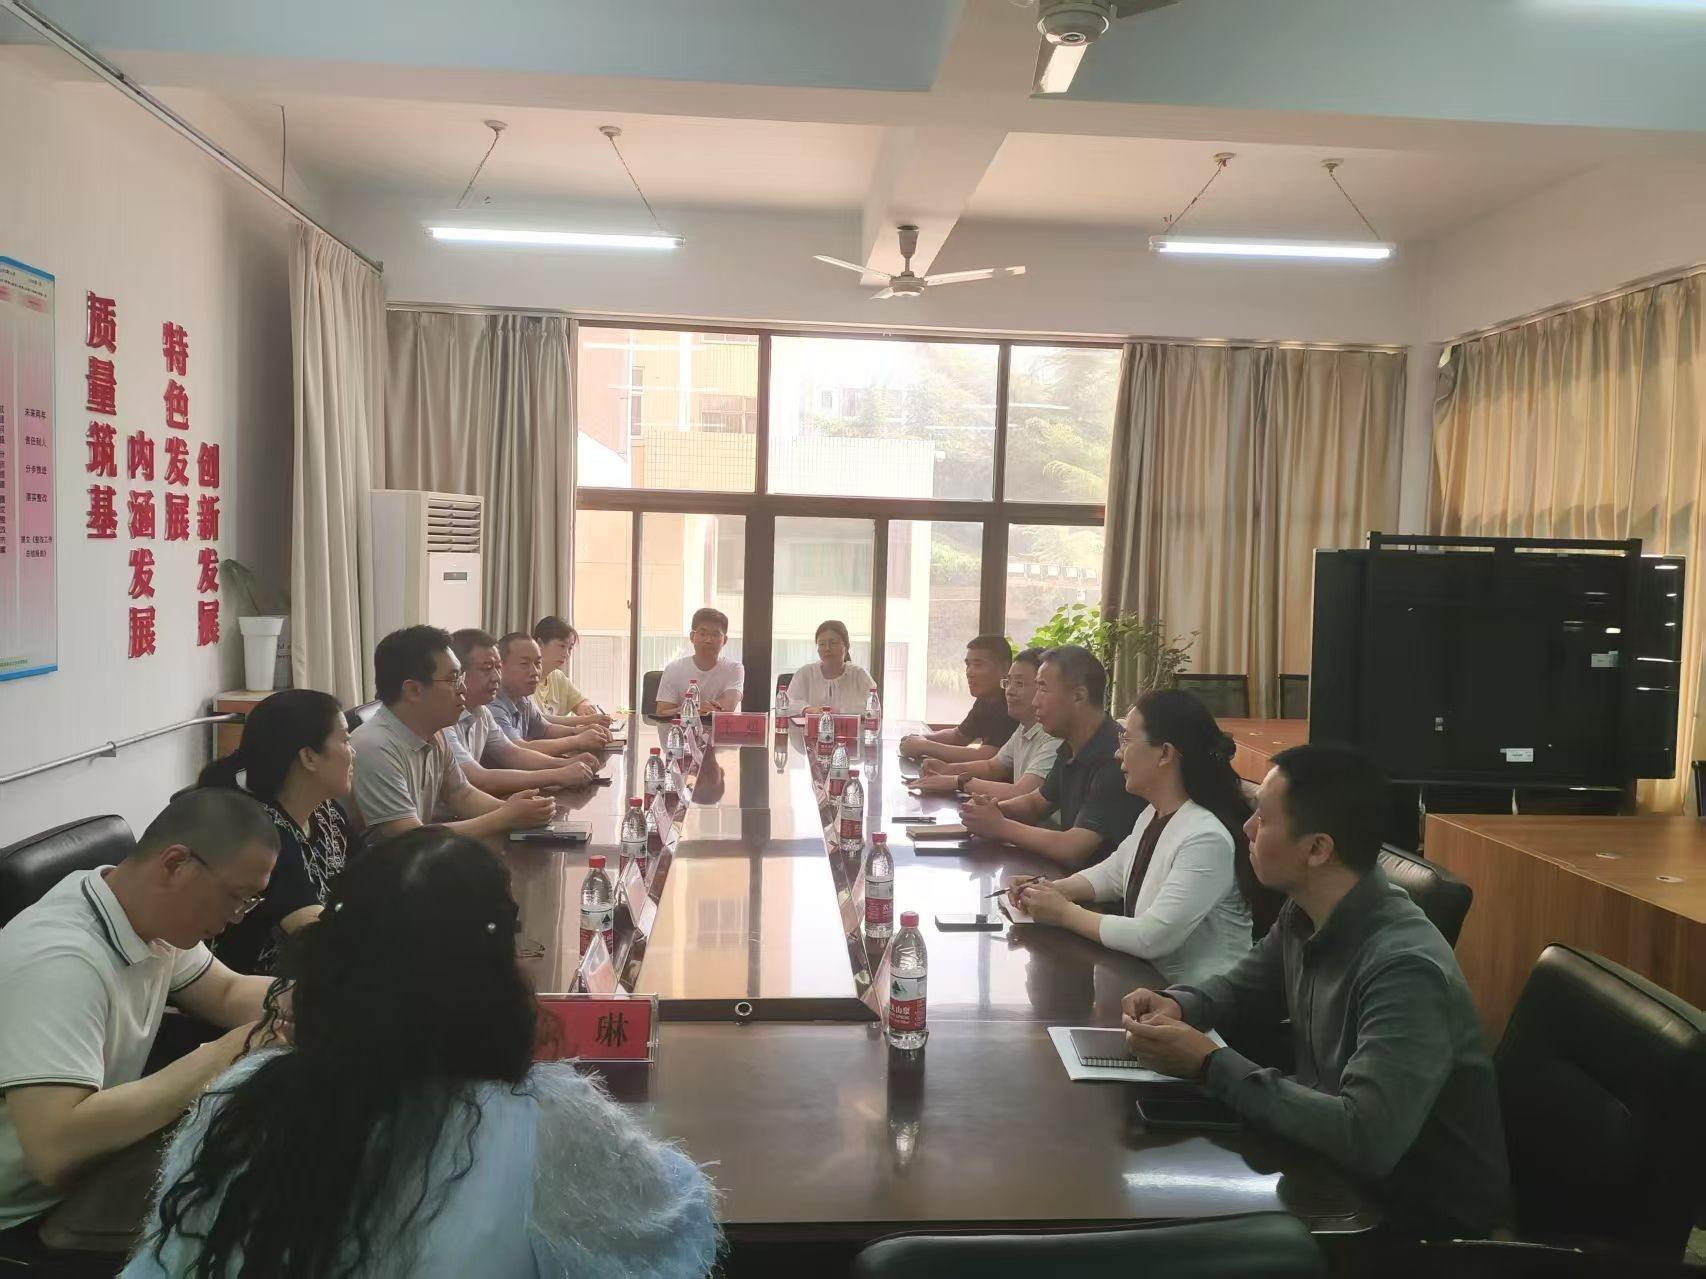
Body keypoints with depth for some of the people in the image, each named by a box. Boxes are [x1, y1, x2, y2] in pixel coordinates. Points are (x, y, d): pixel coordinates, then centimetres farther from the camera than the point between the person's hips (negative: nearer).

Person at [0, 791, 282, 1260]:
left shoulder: (150, 912, -6)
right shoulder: (60, 961, -31)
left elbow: (227, 994, 8)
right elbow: (57, 1149, -39)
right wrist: (229, 1051, -34)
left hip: (92, 1174, 8)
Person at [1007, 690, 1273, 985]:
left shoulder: (1207, 838, -25)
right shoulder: (1152, 815, 5)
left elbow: (1152, 937, -27)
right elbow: (1112, 873, 19)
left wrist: (1066, 913, -16)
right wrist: (1053, 889, 2)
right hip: (1149, 978, 7)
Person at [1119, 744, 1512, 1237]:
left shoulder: (1405, 968, -29)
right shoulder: (1305, 914, -4)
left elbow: (1365, 1139, -37)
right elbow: (1241, 988, 14)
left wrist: (1209, 1064, -29)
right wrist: (1177, 1005, -8)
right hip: (1343, 1170, 7)